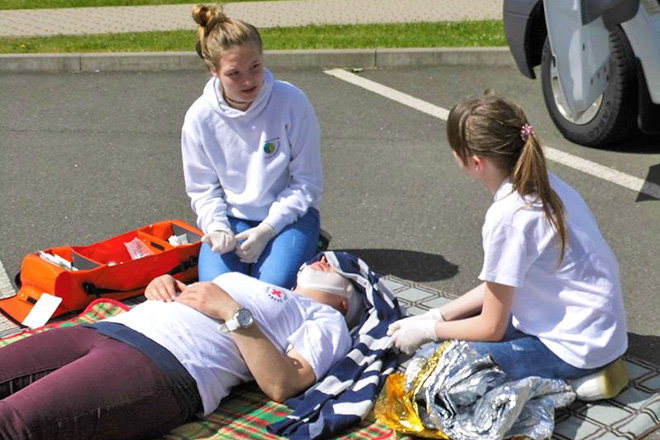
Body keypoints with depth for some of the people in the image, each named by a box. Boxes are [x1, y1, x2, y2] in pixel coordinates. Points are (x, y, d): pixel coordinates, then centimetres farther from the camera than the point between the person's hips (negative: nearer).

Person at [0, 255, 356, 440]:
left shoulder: (325, 318, 16)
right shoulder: (241, 279, 37)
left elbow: (282, 385, -3)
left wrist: (232, 312, -8)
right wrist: (159, 286, 12)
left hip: (167, 364, -8)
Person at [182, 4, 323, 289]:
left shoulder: (291, 102, -15)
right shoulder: (200, 116, -8)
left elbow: (307, 182, -10)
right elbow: (202, 188, 2)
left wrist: (266, 229, -17)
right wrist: (216, 227, -18)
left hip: (288, 214, -2)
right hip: (231, 217, 2)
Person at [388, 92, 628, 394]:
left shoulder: (507, 216, -26)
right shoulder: (542, 184, 0)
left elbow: (492, 329, -15)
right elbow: (501, 285, 10)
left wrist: (426, 331, -1)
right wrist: (437, 315, 8)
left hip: (576, 347, -9)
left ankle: (571, 381, -1)